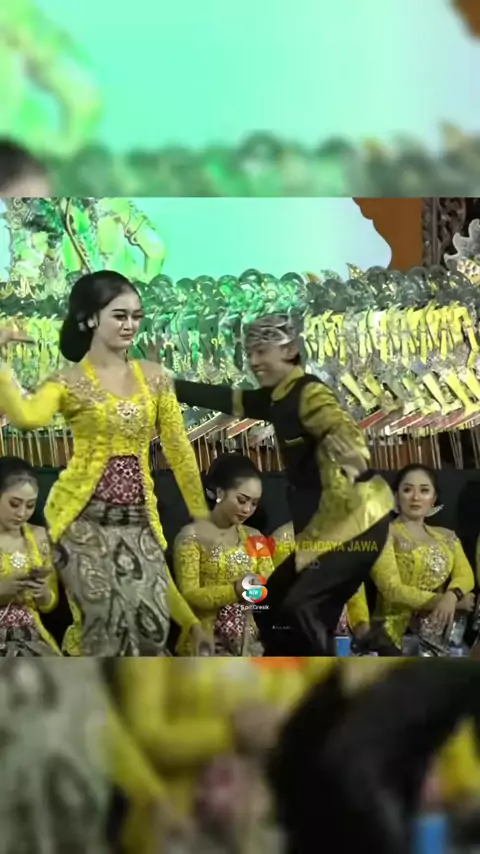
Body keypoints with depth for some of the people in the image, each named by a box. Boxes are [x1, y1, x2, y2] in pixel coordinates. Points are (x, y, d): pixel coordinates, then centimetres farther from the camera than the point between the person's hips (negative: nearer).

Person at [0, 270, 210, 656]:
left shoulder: (154, 377, 6)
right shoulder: (70, 382, -6)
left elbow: (178, 448, 8)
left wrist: (202, 515, 10)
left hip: (138, 517, 4)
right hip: (84, 518, -4)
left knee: (151, 620, 0)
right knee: (107, 623, -4)